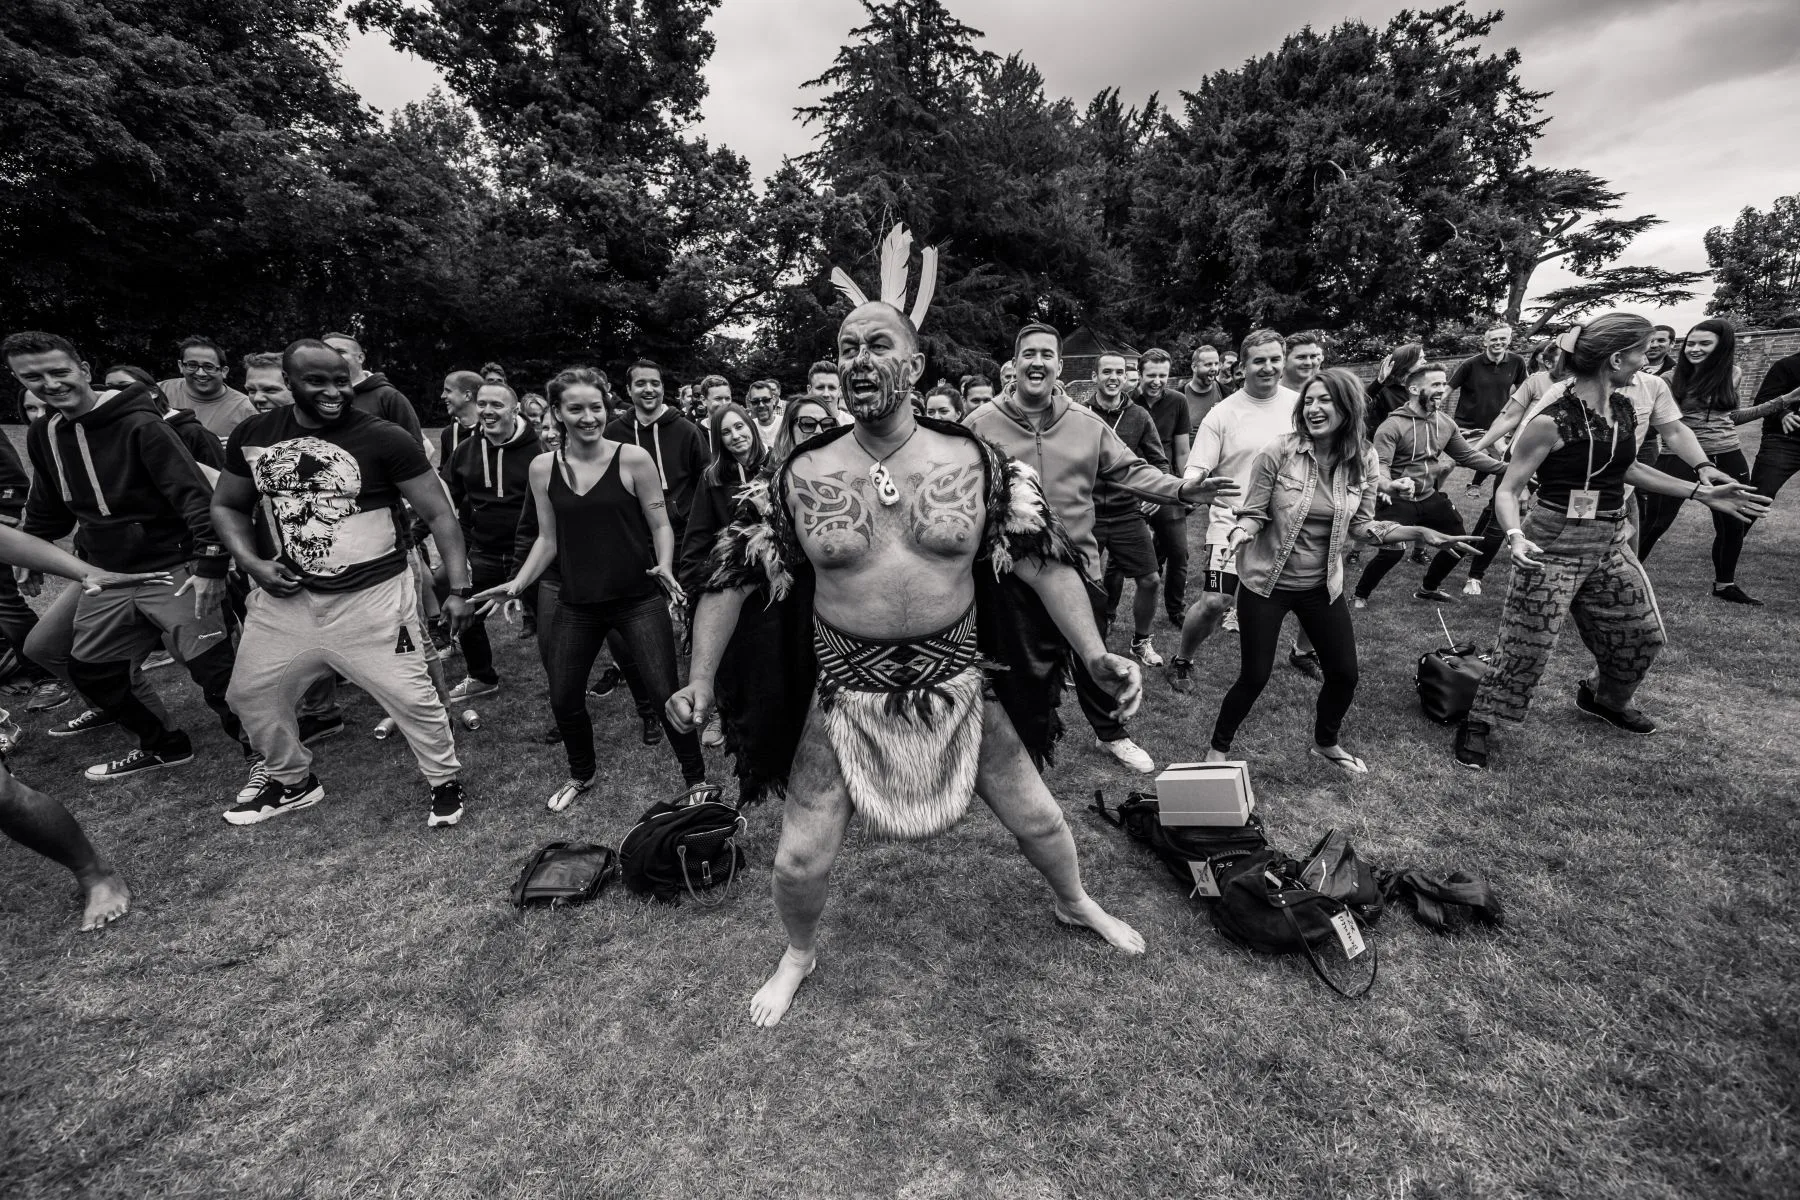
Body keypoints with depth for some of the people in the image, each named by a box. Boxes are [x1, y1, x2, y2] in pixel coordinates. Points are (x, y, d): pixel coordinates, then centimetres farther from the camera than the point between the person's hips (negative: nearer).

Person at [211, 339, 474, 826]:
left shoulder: (385, 439, -14)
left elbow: (439, 514, -12)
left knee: (410, 696, -2)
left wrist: (459, 589, -17)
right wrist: (253, 563, -4)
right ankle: (291, 780, 42)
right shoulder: (252, 435, 1)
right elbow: (227, 505, 15)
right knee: (250, 694, 18)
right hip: (288, 595, 6)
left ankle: (445, 781, 22)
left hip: (373, 596, -5)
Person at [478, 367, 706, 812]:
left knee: (665, 695, -5)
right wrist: (518, 583, 0)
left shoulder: (633, 458, -8)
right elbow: (548, 538, 11)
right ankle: (581, 774, 40)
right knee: (563, 698, 11)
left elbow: (660, 526, -3)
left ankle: (697, 780, 17)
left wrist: (664, 566, -21)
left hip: (638, 600, -4)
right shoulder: (543, 467, 3)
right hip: (577, 604, 4)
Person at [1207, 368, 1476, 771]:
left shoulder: (1364, 461, -4)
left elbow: (1360, 526, 4)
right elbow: (1253, 513, -10)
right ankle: (1218, 749, 25)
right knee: (1254, 677, 0)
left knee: (1344, 675, 12)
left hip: (1322, 586, 4)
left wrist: (1418, 531, -8)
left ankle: (1326, 742, 43)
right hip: (1266, 583, -4)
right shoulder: (1278, 453, -15)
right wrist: (1239, 533, -32)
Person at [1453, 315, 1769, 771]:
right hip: (1555, 546, -8)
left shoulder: (1623, 409, 6)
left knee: (1642, 635, 21)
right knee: (1526, 648, -6)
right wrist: (1516, 536, -34)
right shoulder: (1552, 420, -19)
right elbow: (1508, 489, -18)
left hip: (1610, 542, 8)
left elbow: (1625, 467, 21)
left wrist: (1701, 492, 21)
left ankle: (1603, 698, 47)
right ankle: (1478, 722, 9)